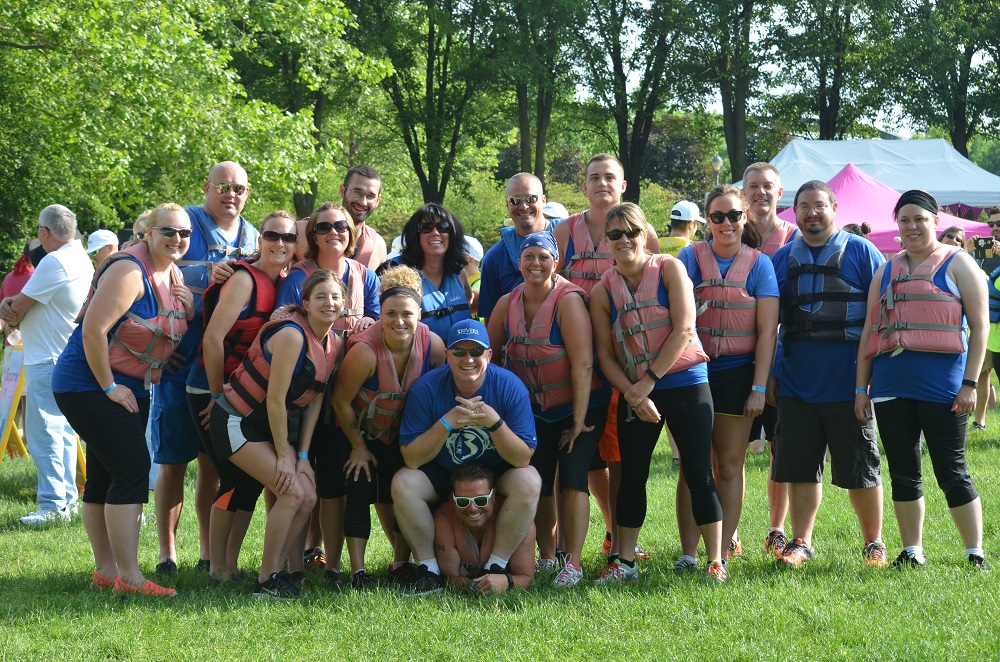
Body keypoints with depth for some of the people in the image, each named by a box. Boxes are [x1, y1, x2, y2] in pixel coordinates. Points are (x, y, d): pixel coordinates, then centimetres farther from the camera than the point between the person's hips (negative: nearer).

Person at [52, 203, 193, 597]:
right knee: (132, 470, -15)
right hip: (90, 384, -9)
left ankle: (106, 571, 16)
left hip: (128, 390, 9)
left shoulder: (174, 276, 8)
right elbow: (93, 330, -24)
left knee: (105, 477, 12)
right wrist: (109, 387, -18)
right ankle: (128, 576, -14)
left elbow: (182, 324, 20)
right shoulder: (130, 271, -19)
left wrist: (190, 303, -2)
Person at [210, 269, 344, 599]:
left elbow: (315, 401, 5)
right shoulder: (291, 335, -25)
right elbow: (275, 399, -23)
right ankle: (265, 581, -8)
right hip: (238, 422, -8)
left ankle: (275, 571, 7)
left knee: (308, 497, -4)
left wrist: (303, 455, -1)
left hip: (278, 425, 8)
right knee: (292, 492, -18)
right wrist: (283, 456, -16)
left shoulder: (334, 343, 2)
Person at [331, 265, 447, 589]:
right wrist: (359, 447, -10)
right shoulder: (365, 350, -34)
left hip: (401, 434, 4)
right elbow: (341, 402, -20)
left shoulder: (433, 345, -22)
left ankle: (402, 562, 15)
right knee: (359, 492, -14)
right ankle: (358, 571, -12)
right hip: (361, 431, -4)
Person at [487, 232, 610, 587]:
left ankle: (573, 563, -14)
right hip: (536, 409, 5)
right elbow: (490, 354, 6)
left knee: (572, 476, -16)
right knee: (537, 480, 4)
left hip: (581, 404, -5)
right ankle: (546, 556, 19)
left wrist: (579, 420, -24)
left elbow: (583, 363, -24)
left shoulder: (569, 300, -22)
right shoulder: (507, 304, -4)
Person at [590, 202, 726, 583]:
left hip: (685, 383, -3)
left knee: (698, 473, -2)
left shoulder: (669, 269, -4)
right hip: (635, 392, 3)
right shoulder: (603, 291, 2)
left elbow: (683, 329, -11)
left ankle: (715, 561, 3)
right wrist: (633, 393, -12)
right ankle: (625, 563, 14)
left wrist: (649, 380, -13)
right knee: (631, 476, 6)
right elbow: (605, 354, 2)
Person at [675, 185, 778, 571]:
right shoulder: (690, 258, 2)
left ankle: (723, 549, 9)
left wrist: (759, 388, -8)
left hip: (737, 372, 0)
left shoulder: (758, 264, 2)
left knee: (730, 466, 5)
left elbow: (767, 329, -2)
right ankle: (688, 552, 2)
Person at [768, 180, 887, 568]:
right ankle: (801, 543, 15)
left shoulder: (861, 252, 1)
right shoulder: (782, 259, 10)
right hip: (796, 385, 3)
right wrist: (768, 373, 9)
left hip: (848, 385, -3)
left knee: (861, 469, 2)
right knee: (799, 467, 5)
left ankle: (873, 544, 15)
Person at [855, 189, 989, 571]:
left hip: (942, 386, -5)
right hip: (892, 387, 5)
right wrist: (861, 387, 9)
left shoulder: (957, 264, 1)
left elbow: (980, 325, -3)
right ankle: (912, 552, 16)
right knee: (903, 473, 7)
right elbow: (869, 331, 16)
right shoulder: (886, 272, 15)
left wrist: (970, 382, -10)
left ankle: (976, 554, 5)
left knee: (951, 471, -3)